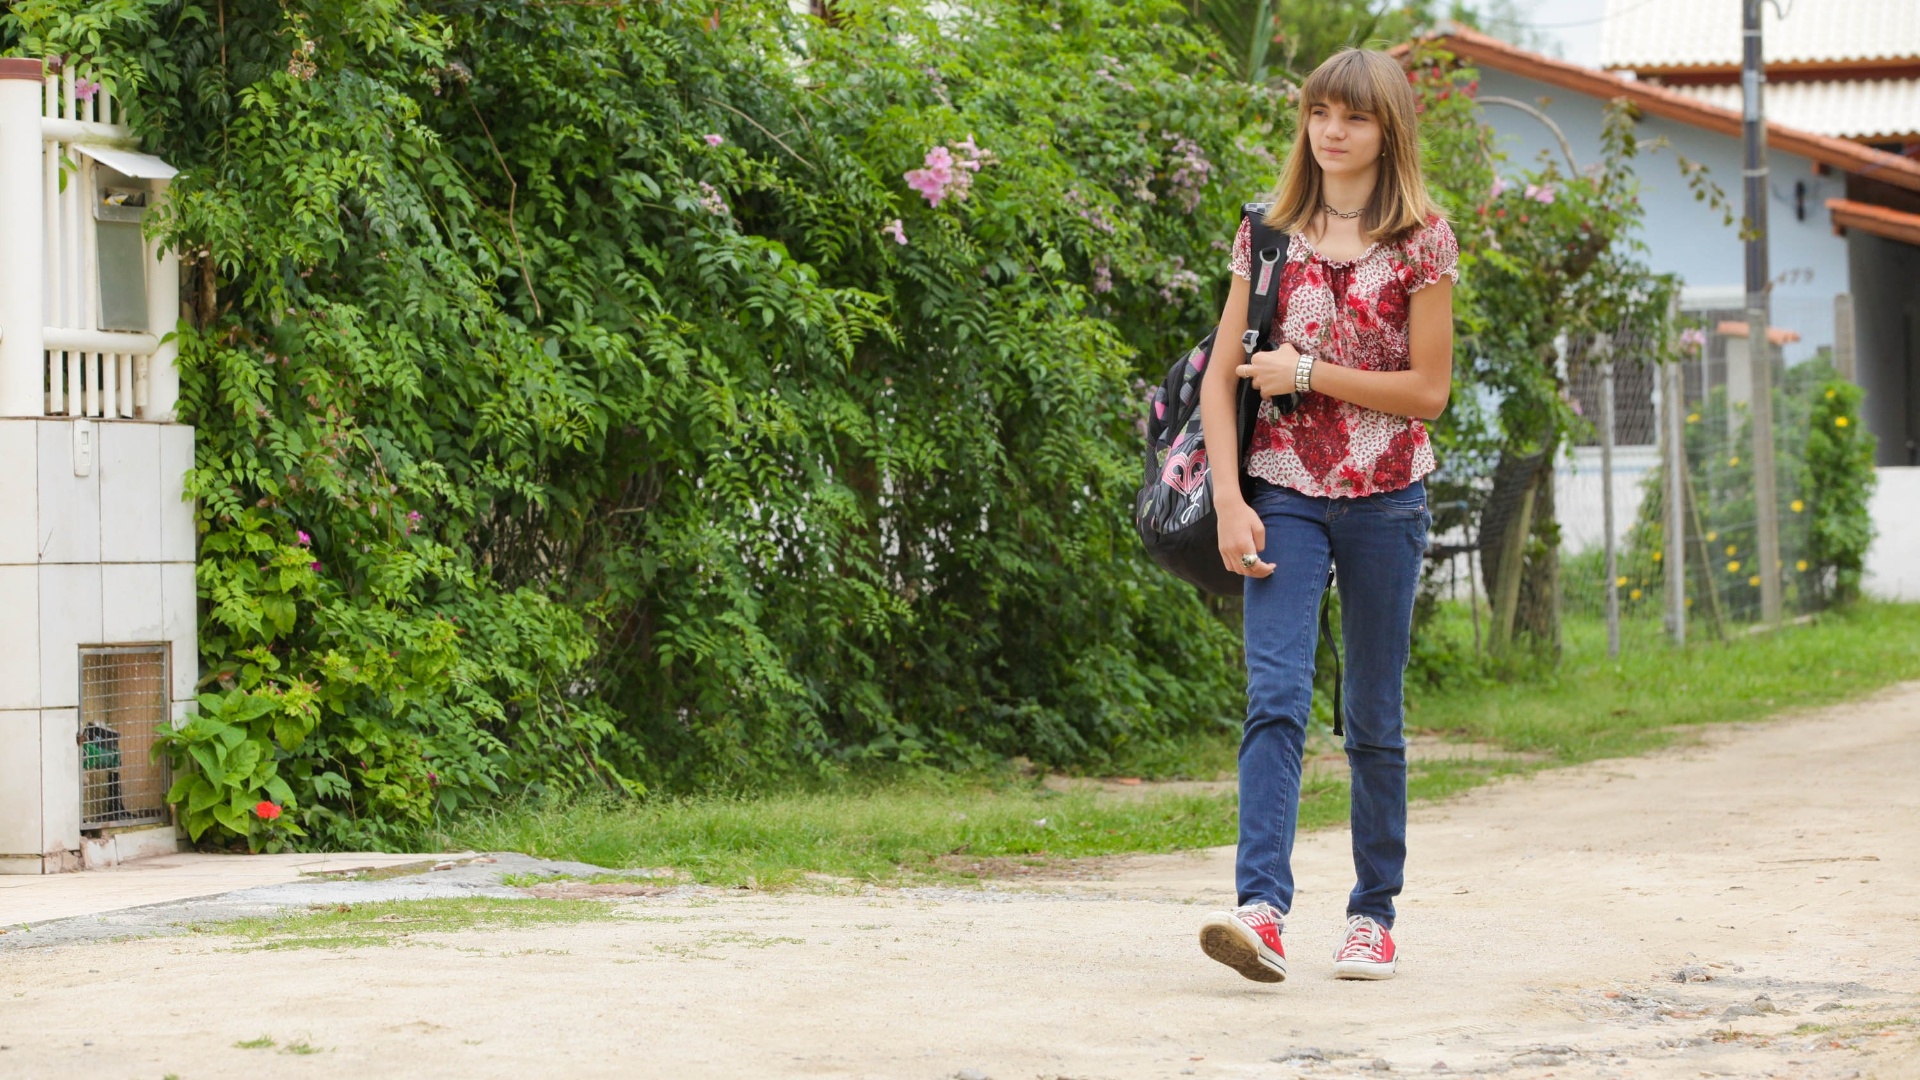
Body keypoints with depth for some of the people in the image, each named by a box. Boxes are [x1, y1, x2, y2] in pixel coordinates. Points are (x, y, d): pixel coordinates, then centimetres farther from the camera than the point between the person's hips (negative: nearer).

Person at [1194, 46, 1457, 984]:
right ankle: (1262, 907, -24)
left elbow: (1428, 391, -3)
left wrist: (1308, 372, -10)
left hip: (1384, 499, -1)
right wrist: (1229, 499, -7)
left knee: (1373, 716, 6)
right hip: (1284, 494, 1)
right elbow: (1222, 378, 4)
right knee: (1276, 697, -15)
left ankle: (1373, 914, 16)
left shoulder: (1421, 240, 1)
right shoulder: (1269, 236, 6)